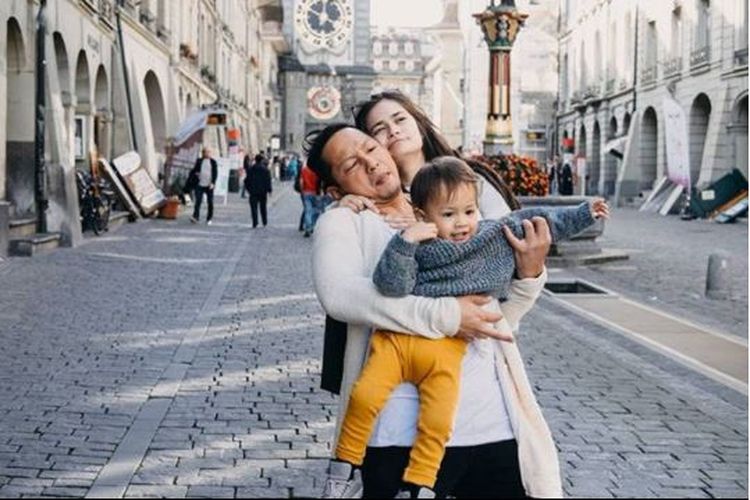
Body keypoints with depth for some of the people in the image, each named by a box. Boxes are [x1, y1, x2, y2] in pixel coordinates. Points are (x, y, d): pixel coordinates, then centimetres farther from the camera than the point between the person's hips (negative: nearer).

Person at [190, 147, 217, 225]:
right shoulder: (199, 161, 11)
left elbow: (215, 173, -1)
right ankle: (195, 217, -17)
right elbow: (194, 169, 18)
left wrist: (213, 183, -12)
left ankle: (209, 219, 12)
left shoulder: (213, 162, 3)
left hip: (209, 185, -1)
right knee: (198, 201, -11)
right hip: (200, 184, 1)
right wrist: (195, 173, -5)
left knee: (210, 202, 3)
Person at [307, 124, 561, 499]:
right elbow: (338, 293, -16)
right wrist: (444, 316, -18)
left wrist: (529, 274, 2)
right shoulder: (344, 221, 5)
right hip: (407, 430, -4)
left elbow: (500, 315, 23)